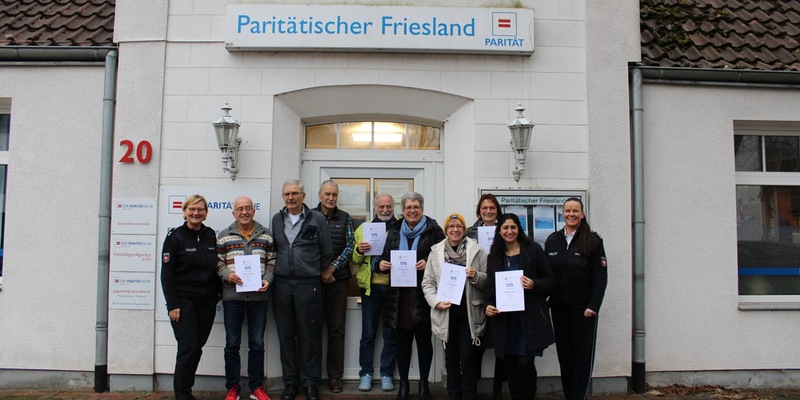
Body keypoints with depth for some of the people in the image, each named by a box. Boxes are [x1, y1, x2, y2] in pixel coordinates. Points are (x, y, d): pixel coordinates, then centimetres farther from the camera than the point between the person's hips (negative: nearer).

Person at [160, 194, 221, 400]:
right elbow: (167, 273, -8)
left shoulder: (211, 236, 6)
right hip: (184, 301, -4)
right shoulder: (175, 237, -6)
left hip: (207, 301, 4)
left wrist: (219, 291, 5)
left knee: (197, 347, 9)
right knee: (188, 348, -5)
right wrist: (172, 304, -12)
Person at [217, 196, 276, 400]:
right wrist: (227, 275, -15)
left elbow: (272, 261, 8)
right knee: (232, 344, 7)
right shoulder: (224, 236, 3)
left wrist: (267, 279, -8)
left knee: (257, 344, 8)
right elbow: (218, 263, 4)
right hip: (232, 297, -1)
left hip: (258, 296, 1)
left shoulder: (266, 235, 6)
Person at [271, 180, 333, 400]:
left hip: (308, 285, -3)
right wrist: (278, 270, 11)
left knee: (309, 335, 1)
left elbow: (327, 252, 5)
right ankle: (290, 382, 19)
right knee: (286, 335, 8)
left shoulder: (317, 219, 0)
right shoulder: (276, 219, 10)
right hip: (282, 284, 3)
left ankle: (311, 382, 12)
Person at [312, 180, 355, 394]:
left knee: (336, 328, 4)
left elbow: (349, 246, 3)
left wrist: (332, 268, -8)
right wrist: (321, 271, -7)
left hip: (338, 278, 1)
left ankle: (335, 376, 11)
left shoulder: (344, 218, 8)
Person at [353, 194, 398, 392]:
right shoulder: (363, 229, 9)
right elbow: (354, 260, 7)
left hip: (393, 286, 0)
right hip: (370, 286, 1)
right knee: (368, 333, 7)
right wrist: (359, 251, -14)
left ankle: (386, 374, 19)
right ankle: (366, 373, 18)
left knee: (390, 333, 8)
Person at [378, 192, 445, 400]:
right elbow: (386, 257, 14)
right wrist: (382, 263, -7)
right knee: (402, 340, 9)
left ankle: (424, 383, 20)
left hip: (423, 294, -3)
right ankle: (403, 383, 20)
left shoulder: (434, 230, -1)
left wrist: (428, 263, -21)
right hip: (399, 294, 3)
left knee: (424, 339, 7)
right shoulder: (395, 231, 12)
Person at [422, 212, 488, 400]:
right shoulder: (436, 251, 4)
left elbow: (488, 280, 4)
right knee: (451, 358, 13)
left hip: (469, 312, -2)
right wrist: (436, 302, -11)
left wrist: (476, 276, -16)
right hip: (446, 312, 2)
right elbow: (427, 282, 3)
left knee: (468, 358, 1)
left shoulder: (476, 250, 0)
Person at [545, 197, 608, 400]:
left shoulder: (593, 241, -5)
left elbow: (601, 276, -7)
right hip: (558, 308, 4)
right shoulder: (552, 240, 6)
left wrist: (593, 306, -13)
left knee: (583, 356, 1)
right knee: (564, 355, 10)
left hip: (583, 308, -3)